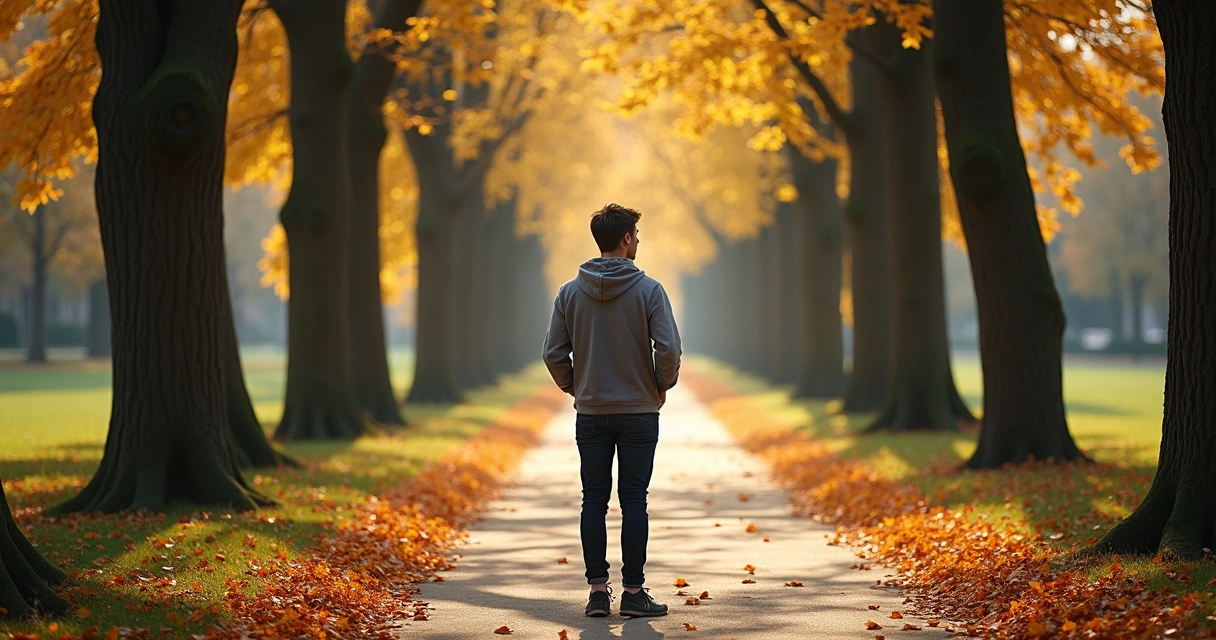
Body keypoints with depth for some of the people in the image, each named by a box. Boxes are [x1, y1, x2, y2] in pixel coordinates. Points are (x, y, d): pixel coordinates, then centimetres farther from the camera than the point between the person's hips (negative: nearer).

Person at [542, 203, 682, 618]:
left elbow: (554, 353, -1)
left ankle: (597, 590, 7)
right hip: (639, 412, -2)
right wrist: (662, 386, 3)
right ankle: (633, 592, 3)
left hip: (590, 413, 3)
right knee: (633, 501, 1)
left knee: (594, 501, 6)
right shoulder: (648, 289, -8)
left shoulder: (571, 292, 0)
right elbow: (668, 348, -14)